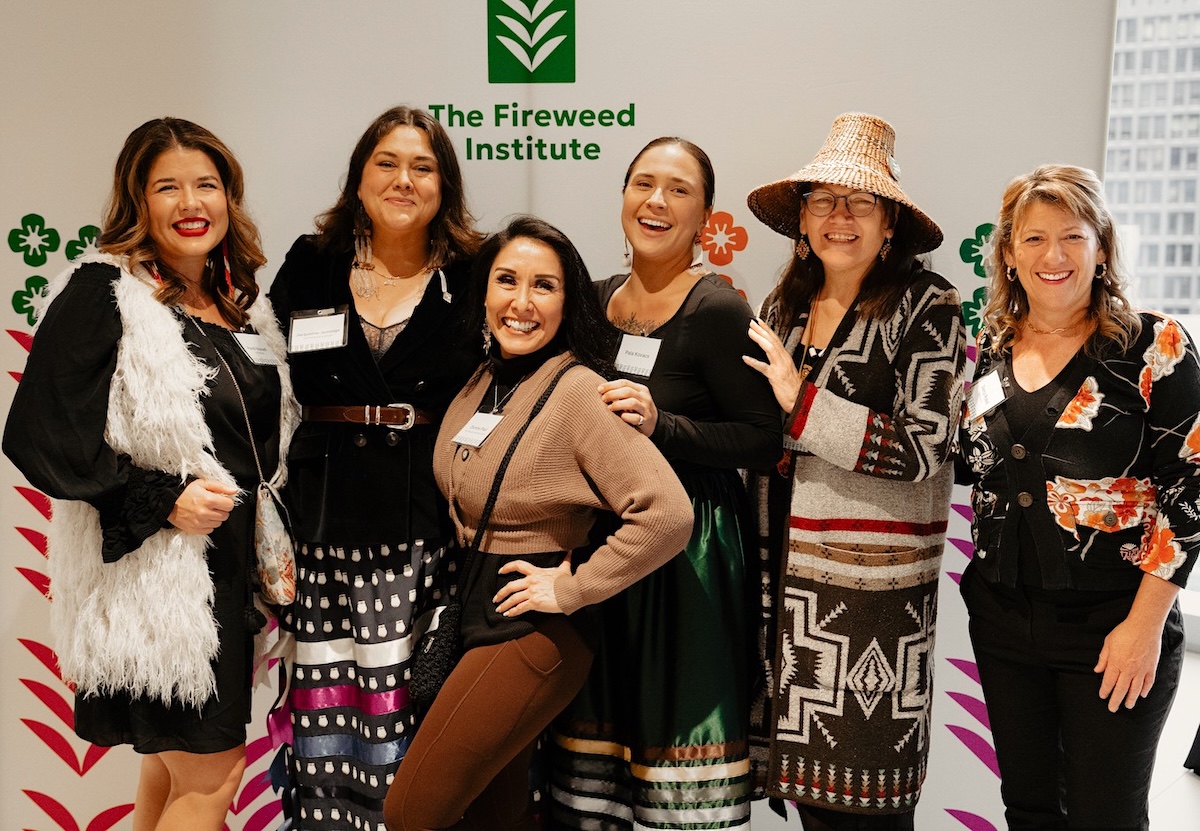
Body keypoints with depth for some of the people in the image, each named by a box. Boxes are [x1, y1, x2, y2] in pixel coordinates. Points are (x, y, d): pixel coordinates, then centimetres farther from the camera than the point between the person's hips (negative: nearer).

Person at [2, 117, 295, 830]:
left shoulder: (242, 305, 11)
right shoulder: (103, 295, -11)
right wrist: (162, 500, -21)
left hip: (229, 566, 8)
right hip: (152, 576, -7)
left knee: (175, 763, 18)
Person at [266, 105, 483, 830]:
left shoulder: (474, 278, 5)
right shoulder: (309, 269, 10)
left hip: (432, 532, -1)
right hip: (326, 532, 2)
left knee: (418, 721, -1)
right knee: (330, 722, 3)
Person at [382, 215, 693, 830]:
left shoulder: (577, 391, -19)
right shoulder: (482, 382, 5)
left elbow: (666, 515, -26)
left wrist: (572, 589, -19)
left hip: (533, 633, -8)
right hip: (475, 615, 8)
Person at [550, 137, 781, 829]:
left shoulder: (720, 311, -12)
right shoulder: (597, 299, 9)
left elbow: (765, 441, -13)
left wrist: (662, 425, -22)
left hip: (690, 546, -6)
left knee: (679, 708, 0)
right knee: (604, 714, 14)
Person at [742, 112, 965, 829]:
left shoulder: (927, 306, -8)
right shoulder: (785, 304, 10)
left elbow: (924, 448, -16)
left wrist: (801, 400, -16)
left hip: (873, 577, -5)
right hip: (786, 568, 6)